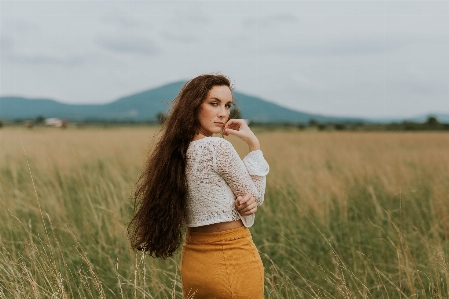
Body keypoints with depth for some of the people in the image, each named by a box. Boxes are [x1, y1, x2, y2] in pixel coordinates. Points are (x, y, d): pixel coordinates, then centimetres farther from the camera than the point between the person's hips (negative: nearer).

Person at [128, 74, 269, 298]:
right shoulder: (218, 147, -18)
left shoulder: (177, 151, 7)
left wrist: (246, 203, -6)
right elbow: (255, 195, -4)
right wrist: (253, 145, -1)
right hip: (232, 261, -8)